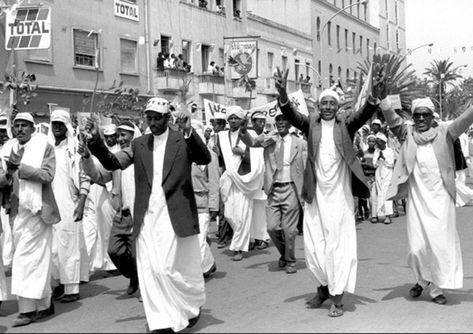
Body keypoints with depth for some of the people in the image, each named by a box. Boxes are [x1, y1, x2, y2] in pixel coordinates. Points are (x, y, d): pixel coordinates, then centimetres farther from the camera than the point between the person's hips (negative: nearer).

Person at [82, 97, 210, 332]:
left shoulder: (182, 140, 2)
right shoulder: (139, 144, 12)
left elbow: (205, 159, -12)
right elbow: (112, 163, 6)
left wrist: (188, 132, -26)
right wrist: (95, 140, -9)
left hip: (175, 216, -3)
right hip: (146, 218, 4)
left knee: (175, 269, 3)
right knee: (150, 271, 1)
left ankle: (193, 304, 31)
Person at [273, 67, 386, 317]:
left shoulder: (345, 124, 0)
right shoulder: (311, 123, 4)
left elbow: (364, 114, -17)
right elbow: (290, 114, -12)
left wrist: (374, 96, -38)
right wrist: (282, 93, -32)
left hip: (339, 195, -2)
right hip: (315, 195, 2)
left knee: (339, 245, 0)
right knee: (313, 246, 10)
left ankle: (337, 298, 8)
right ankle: (323, 288, 31)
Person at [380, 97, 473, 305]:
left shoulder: (443, 133, 4)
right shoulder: (407, 134, 6)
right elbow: (392, 119, -6)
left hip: (440, 198, 0)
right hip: (416, 199, 0)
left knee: (441, 243, -1)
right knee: (418, 246, 0)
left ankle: (437, 288, 14)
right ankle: (422, 279, 28)